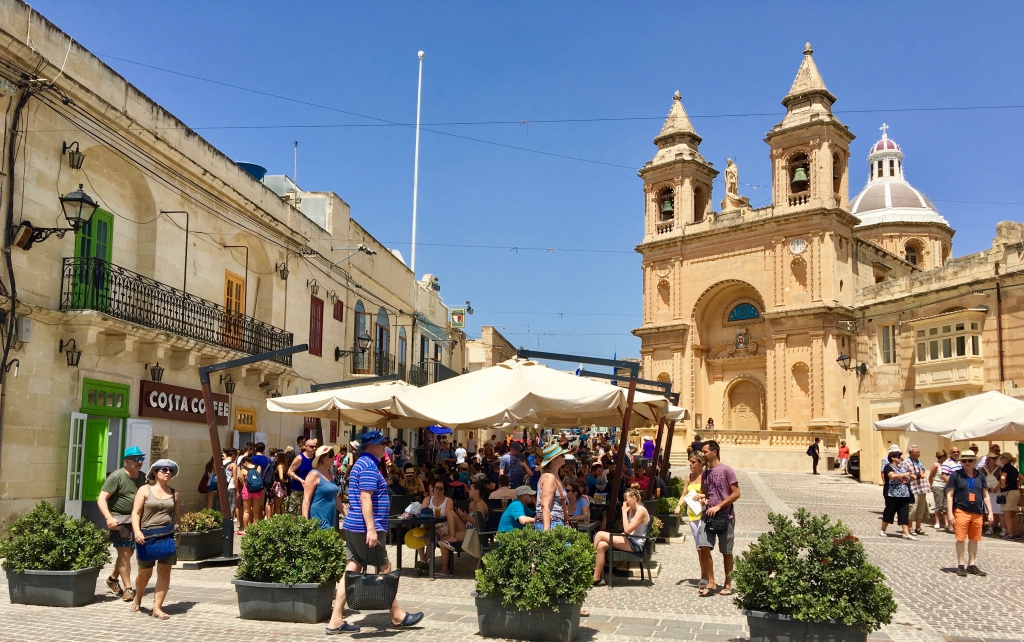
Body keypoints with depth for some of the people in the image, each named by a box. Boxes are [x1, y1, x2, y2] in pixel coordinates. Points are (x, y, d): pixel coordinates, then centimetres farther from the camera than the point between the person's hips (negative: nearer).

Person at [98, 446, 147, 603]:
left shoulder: (142, 477, 11)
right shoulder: (117, 476, -11)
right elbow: (101, 499, -16)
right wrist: (108, 518, -29)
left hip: (135, 520, 7)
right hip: (120, 520, -7)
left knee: (128, 553, 14)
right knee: (124, 553, -9)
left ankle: (113, 579, 36)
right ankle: (128, 589, -4)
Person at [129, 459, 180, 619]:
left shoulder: (173, 493, 11)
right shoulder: (145, 490, 2)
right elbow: (136, 513, -3)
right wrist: (137, 531, -16)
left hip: (168, 535, 2)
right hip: (147, 536, -2)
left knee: (164, 571, -6)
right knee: (145, 572, 8)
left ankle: (157, 607, -1)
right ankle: (137, 600, 36)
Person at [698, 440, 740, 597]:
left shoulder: (726, 471, -8)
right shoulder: (705, 473, 12)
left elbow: (736, 493, -11)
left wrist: (718, 506, -16)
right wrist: (703, 499, 1)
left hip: (725, 516, -5)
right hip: (708, 515, 5)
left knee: (726, 552, 5)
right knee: (704, 548, -6)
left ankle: (728, 584, 18)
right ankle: (711, 584, 4)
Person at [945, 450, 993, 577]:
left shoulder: (980, 476, 9)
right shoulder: (956, 475, -2)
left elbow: (985, 495, 14)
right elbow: (949, 495, -3)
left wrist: (990, 512, 8)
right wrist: (949, 513, -10)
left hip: (977, 513, 4)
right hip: (961, 511, -4)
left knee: (974, 540, 11)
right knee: (961, 539, -2)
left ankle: (972, 565, 20)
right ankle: (960, 565, 7)